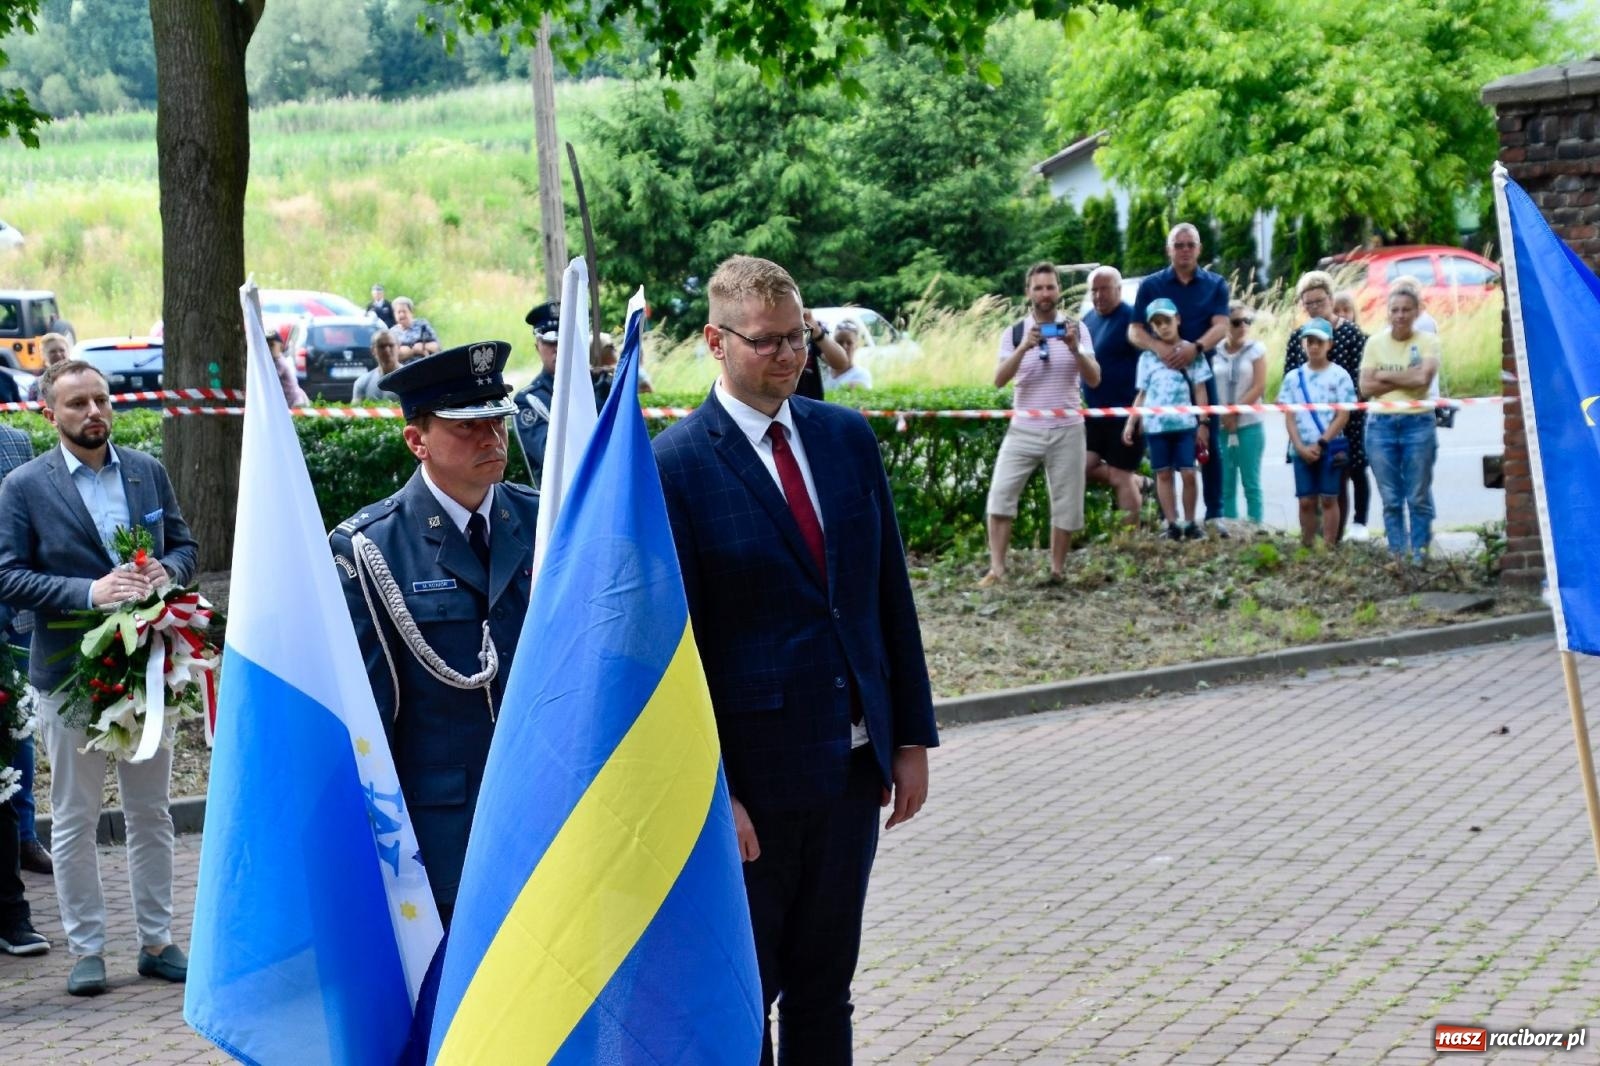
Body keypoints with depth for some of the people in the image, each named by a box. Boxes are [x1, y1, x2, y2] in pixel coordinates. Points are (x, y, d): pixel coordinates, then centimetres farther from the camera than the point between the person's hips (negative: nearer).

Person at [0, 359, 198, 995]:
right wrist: (88, 592, -22)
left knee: (151, 812, 12)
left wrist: (167, 570, -11)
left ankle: (156, 941, 22)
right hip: (70, 673, -3)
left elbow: (184, 544, 13)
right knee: (74, 821, 5)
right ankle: (86, 949, 16)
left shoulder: (148, 471, 6)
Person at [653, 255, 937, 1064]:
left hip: (853, 761, 5)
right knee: (740, 995, 8)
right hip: (753, 770, -5)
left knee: (825, 988, 15)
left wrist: (912, 735, 7)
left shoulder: (848, 437, 6)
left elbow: (890, 596, 10)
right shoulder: (677, 464, -11)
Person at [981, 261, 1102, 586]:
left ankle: (1056, 571, 14)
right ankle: (996, 569, -10)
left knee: (1066, 504, 3)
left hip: (1066, 430, 0)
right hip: (1024, 429, 0)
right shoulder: (1014, 332, 3)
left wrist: (1075, 349, -20)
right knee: (1000, 494, -12)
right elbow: (999, 380, -9)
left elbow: (1094, 379, -3)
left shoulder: (1076, 328, 3)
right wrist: (1024, 348, -24)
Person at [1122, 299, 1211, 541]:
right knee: (1163, 474, 5)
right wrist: (1130, 423, 4)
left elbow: (1200, 390, 4)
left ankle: (1191, 523, 6)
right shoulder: (1147, 357, 10)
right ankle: (1172, 523, 9)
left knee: (1188, 473, -5)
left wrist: (1203, 423, -1)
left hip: (1185, 423, -2)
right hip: (1155, 425, 2)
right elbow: (1142, 394, 12)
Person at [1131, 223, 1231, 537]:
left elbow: (1221, 326, -6)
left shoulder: (1215, 284, 6)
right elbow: (1134, 331, -1)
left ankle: (1214, 515, 5)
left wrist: (1195, 347, -26)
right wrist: (1159, 348, -22)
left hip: (1201, 371, 0)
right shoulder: (1151, 285, 5)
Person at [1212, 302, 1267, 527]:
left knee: (1251, 484, -1)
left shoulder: (1256, 349, 1)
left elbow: (1259, 387, -5)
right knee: (1226, 486, 2)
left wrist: (1235, 413, -9)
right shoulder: (1214, 352, 5)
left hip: (1249, 425, -2)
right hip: (1221, 427, 2)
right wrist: (1220, 416, -7)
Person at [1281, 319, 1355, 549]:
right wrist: (1300, 447, -8)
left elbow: (1343, 416, -5)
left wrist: (1321, 443, -11)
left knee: (1328, 499, 0)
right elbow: (1289, 417, 5)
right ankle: (1307, 547, 11)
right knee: (1306, 501, 5)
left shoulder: (1339, 375, -1)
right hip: (1301, 449, 2)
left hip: (1330, 448, -2)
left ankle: (1329, 547, 3)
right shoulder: (1293, 377, 7)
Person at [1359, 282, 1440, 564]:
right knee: (1391, 499, 5)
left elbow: (1424, 378, -15)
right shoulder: (1375, 342, 6)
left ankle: (1420, 557, 8)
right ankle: (1397, 556, 10)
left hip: (1418, 423, -2)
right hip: (1381, 424, 2)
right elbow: (1366, 387, -2)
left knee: (1419, 498, 2)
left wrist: (1385, 376, -7)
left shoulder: (1428, 341, 0)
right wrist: (1406, 378, -9)